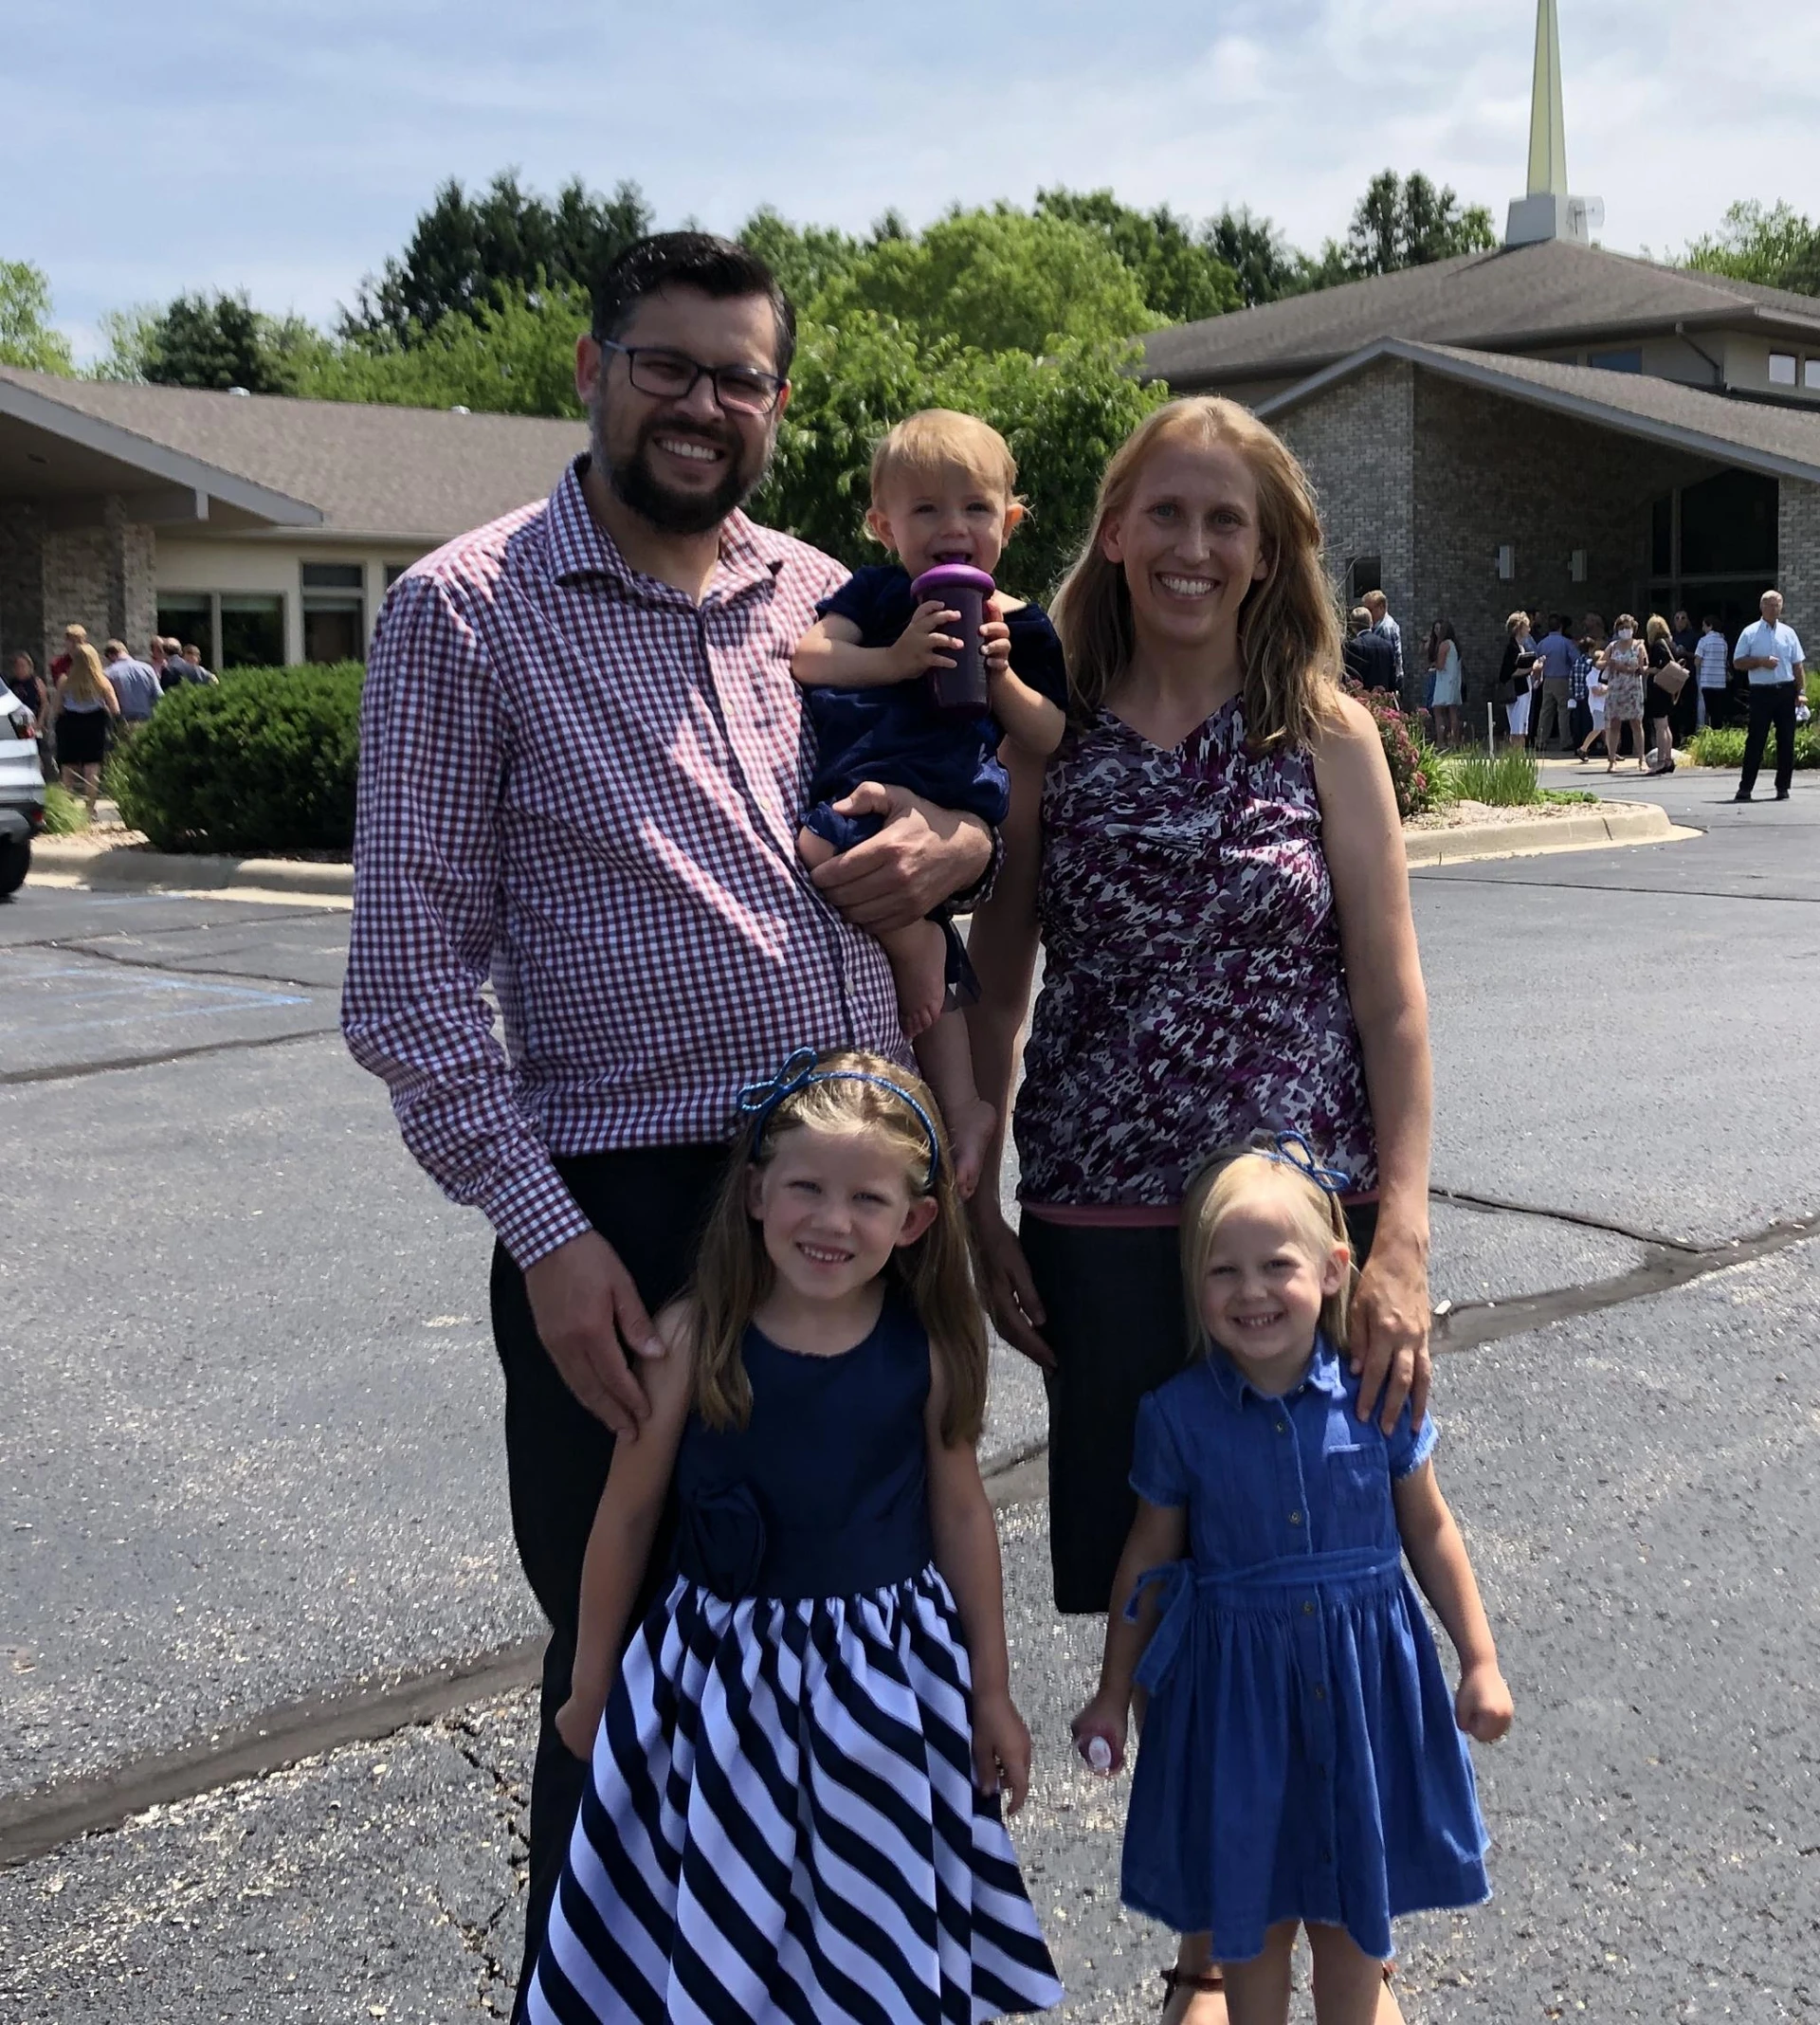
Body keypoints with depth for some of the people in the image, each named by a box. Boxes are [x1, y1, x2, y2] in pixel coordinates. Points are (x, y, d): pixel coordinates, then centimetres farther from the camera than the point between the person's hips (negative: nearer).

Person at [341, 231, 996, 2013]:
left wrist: (955, 842, -2)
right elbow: (410, 976, -7)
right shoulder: (466, 610, -4)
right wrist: (544, 1233, -14)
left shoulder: (827, 597, 10)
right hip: (629, 1206, -5)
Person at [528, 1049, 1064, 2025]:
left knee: (880, 1947, 15)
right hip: (721, 1678, -1)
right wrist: (589, 1685, 6)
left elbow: (961, 1513, 2)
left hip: (886, 1680, 1)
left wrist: (992, 1691, 8)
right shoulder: (693, 1339, -13)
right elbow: (626, 1516, -3)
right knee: (718, 1945, 11)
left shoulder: (931, 1348, -9)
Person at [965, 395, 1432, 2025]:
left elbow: (1392, 1001, -2)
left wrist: (1401, 1243, -10)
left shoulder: (1327, 733, 0)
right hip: (1105, 1222, 1)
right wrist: (976, 1214, 3)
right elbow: (995, 989, 6)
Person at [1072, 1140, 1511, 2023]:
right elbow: (1149, 1560, 1)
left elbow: (1429, 1531, 3)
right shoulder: (1179, 1416, -12)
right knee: (1252, 1905, 13)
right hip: (1237, 1683, 0)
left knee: (1354, 1904, 15)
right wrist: (1114, 1693, 8)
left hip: (1362, 1676, 1)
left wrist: (1480, 1661, 6)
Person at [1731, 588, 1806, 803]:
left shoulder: (1788, 633, 10)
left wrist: (1801, 691, 1)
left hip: (1786, 691, 3)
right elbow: (1737, 662, 1)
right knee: (1756, 740, -5)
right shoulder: (1750, 633, 3)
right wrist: (1760, 661, -14)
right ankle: (1745, 787, -3)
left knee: (1786, 740, 4)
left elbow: (1798, 665, 10)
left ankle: (1783, 786, 11)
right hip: (1761, 692, -3)